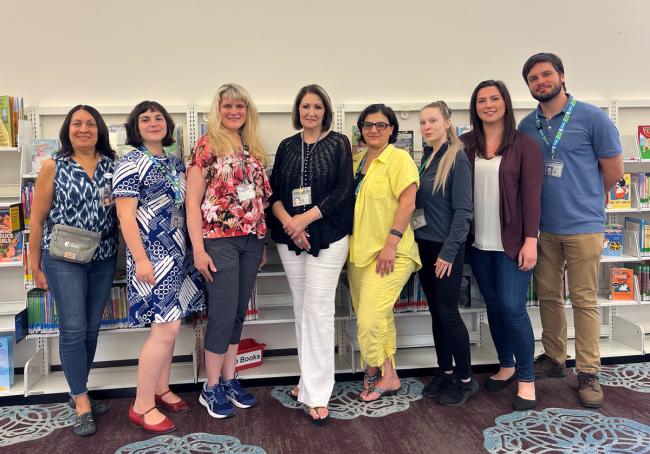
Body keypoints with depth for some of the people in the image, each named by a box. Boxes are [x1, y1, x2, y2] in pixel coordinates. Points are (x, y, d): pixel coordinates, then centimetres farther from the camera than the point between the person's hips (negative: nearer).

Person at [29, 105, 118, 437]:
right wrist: (35, 263, 1)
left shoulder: (113, 165, 4)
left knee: (91, 329, 11)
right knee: (73, 329, -4)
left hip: (104, 259, 3)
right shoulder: (53, 166, -1)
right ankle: (82, 403, 8)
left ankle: (78, 392, 27)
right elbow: (38, 217, 1)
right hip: (63, 259, -3)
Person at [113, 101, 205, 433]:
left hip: (177, 253, 7)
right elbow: (125, 215, -14)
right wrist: (141, 259, -19)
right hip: (152, 255, -7)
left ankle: (160, 389, 28)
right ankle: (142, 406, 4)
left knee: (167, 324, 13)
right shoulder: (131, 163, -8)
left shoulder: (175, 162, 14)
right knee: (167, 327, -9)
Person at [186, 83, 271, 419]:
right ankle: (211, 388, 13)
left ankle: (229, 379, 25)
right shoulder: (207, 146, -4)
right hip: (219, 239, -6)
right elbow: (192, 201, -8)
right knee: (223, 313, -3)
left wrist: (263, 243, 14)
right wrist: (198, 249, -13)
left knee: (239, 312, 12)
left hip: (251, 239, 6)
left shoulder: (254, 149, 13)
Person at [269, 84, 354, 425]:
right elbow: (274, 191, 8)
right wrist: (287, 221, -11)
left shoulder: (338, 144, 2)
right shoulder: (286, 147, 12)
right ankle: (309, 378, 24)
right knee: (301, 310, 10)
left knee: (318, 311, -7)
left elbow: (343, 191, -7)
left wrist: (305, 219, -13)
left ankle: (317, 394, 0)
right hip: (290, 240, 4)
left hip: (327, 238, -4)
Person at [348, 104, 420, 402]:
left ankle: (376, 373, 13)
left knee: (369, 319, -10)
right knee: (379, 317, 15)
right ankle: (387, 376, 29)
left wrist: (391, 243, -20)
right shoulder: (357, 160, 14)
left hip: (389, 253, -7)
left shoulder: (399, 159, -7)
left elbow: (408, 202, -15)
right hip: (359, 251, 7)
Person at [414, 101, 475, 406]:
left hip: (446, 248, -7)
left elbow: (463, 211, -14)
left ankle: (465, 380, 13)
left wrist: (449, 252, -18)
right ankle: (445, 372, 26)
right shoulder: (427, 157, 10)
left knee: (448, 312, -1)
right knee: (435, 312, 13)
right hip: (424, 245, 7)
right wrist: (418, 244, 9)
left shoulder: (457, 159, -10)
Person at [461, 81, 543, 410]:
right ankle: (506, 366, 32)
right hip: (478, 243, 4)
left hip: (512, 242, -3)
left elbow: (531, 194, -7)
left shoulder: (524, 145, -3)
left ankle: (526, 379, 13)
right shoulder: (465, 145, 4)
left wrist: (530, 239, -13)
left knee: (512, 308, -5)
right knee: (493, 306, 13)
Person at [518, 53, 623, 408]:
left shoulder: (591, 117, -6)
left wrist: (584, 199, 10)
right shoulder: (526, 126, 6)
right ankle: (553, 359, 29)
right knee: (548, 295, 13)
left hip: (583, 227, -4)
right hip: (543, 228, 4)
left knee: (584, 301, 2)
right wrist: (553, 197, 9)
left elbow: (613, 170, 0)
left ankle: (588, 373, 13)